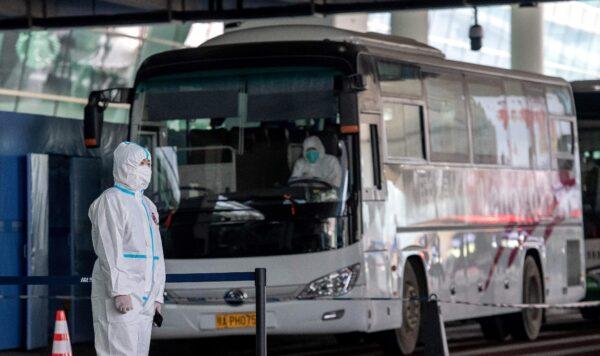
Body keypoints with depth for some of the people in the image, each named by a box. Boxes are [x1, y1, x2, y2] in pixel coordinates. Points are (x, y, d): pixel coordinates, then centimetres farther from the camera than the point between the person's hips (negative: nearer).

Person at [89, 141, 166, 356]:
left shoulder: (147, 205, 21)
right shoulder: (110, 201, -6)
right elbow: (110, 251, -15)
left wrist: (157, 295, 17)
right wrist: (119, 291, -22)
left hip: (144, 298, 9)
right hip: (119, 295, -9)